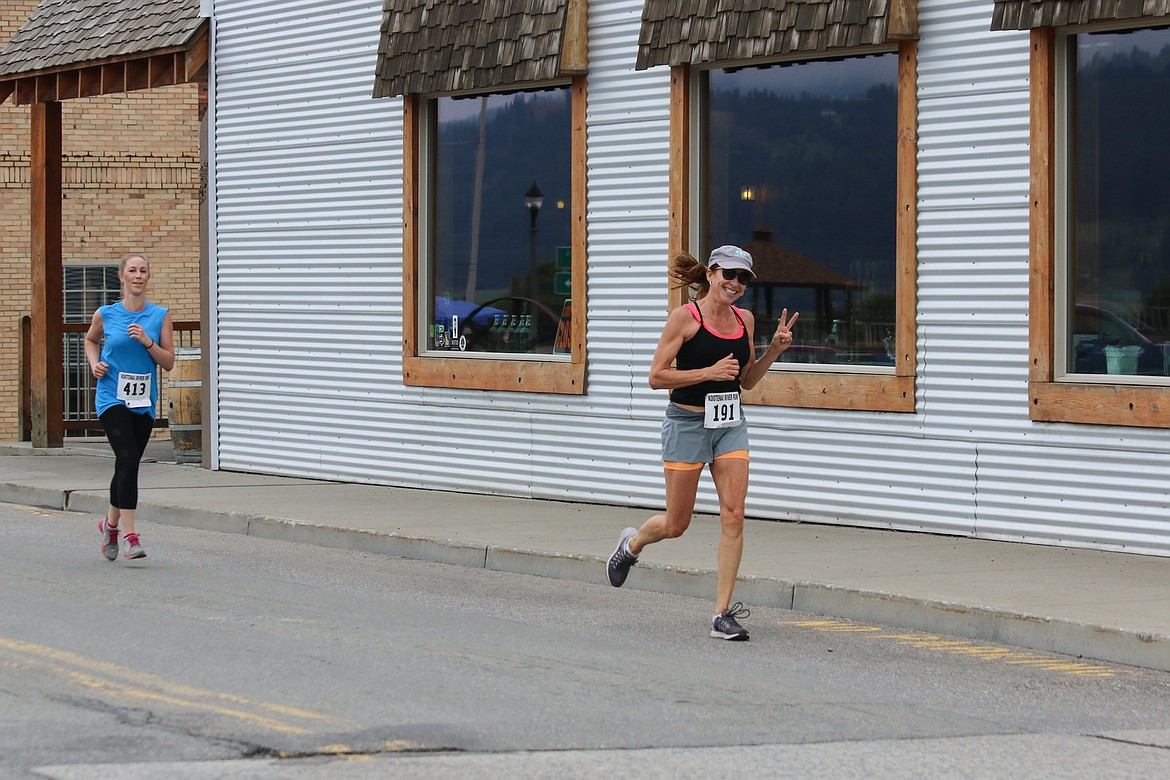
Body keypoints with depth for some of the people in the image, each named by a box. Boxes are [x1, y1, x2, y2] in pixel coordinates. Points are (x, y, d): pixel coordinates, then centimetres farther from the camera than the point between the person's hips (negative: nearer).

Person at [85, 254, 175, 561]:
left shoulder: (161, 316, 2)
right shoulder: (106, 314, 1)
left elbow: (169, 363, 0)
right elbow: (90, 340, 22)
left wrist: (147, 342, -15)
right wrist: (95, 364, 4)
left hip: (143, 402, 3)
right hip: (112, 399, -3)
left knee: (128, 465, 11)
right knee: (128, 459, -18)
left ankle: (111, 523, 35)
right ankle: (128, 534, -18)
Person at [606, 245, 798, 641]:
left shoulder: (745, 319, 7)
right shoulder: (685, 317, -10)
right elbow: (657, 377, -12)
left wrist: (774, 349, 1)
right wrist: (709, 373, -20)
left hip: (730, 425, 5)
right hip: (688, 424, -5)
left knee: (734, 515, -8)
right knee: (676, 524, 6)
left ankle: (723, 614, -4)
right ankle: (632, 544, 41)